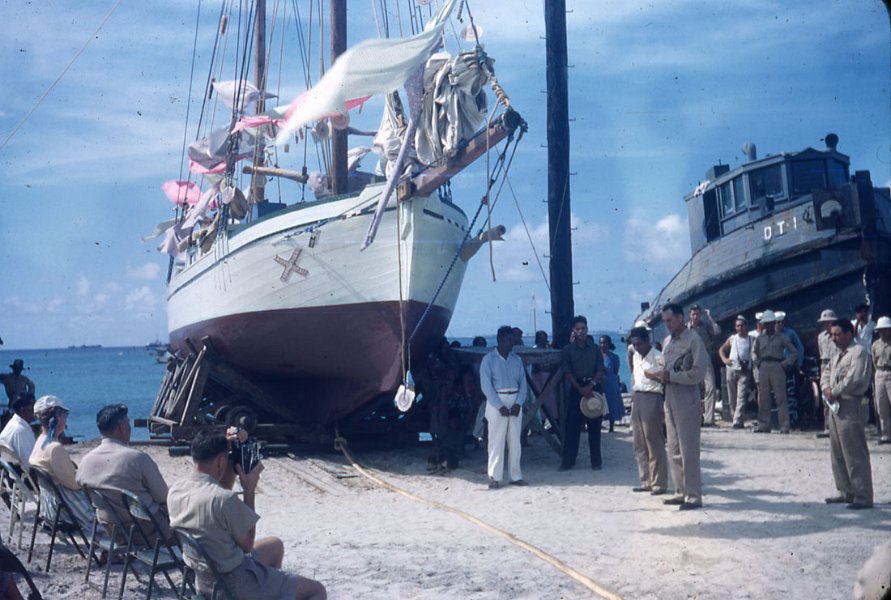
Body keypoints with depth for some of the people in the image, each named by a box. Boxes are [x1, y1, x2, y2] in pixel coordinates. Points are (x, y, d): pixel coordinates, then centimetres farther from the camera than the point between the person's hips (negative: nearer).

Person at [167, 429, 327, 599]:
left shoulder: (175, 491, -6)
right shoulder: (225, 499, -29)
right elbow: (247, 545, -15)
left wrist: (227, 446, 0)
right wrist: (250, 490, -13)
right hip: (234, 583, -8)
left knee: (275, 545, 30)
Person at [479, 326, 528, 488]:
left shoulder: (516, 359, 10)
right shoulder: (489, 359, -3)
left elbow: (523, 383, 8)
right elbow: (486, 386, -8)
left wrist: (518, 404, -6)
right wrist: (500, 407, -14)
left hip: (515, 402, 4)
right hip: (497, 402, -4)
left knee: (515, 440, 6)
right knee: (496, 441, -4)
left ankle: (515, 475, 13)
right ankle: (494, 477, 0)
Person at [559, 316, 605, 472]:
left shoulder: (595, 348, 6)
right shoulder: (567, 350, 2)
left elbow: (600, 370, 3)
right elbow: (567, 373, -3)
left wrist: (591, 386, -12)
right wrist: (581, 389, -12)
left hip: (594, 387, 1)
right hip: (576, 388, -1)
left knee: (595, 426, 4)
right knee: (572, 425, -3)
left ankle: (596, 461, 11)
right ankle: (568, 460, 2)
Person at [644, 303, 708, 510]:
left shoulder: (693, 340, -9)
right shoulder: (667, 342, 15)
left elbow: (699, 373, -16)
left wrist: (669, 375, -17)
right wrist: (656, 375, -1)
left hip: (687, 399, -8)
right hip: (669, 398, 8)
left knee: (688, 450, -6)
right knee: (674, 450, 11)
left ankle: (694, 496, 0)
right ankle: (681, 492, 19)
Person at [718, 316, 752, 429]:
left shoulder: (751, 340, 5)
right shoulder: (732, 339, 11)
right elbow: (721, 350, 19)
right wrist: (724, 359, 2)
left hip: (745, 371, -3)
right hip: (732, 370, 3)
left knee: (741, 397, -12)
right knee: (732, 398, 7)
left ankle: (737, 421, -15)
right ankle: (735, 418, 19)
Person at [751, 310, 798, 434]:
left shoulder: (781, 338, 3)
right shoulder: (760, 338, 11)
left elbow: (794, 352, 7)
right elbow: (754, 351, 26)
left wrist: (786, 363, -3)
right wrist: (757, 362, 11)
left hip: (777, 368, -3)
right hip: (763, 368, 3)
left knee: (781, 398, -6)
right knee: (763, 398, 5)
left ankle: (784, 426, -4)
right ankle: (764, 425, 11)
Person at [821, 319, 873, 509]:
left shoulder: (858, 352, -10)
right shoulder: (838, 355, 19)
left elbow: (854, 379, -21)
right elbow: (827, 374, 21)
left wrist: (834, 392, -12)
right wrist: (826, 388, 0)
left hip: (850, 406, -10)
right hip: (835, 406, 10)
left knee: (855, 454, -8)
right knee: (837, 454, 14)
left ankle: (863, 497, -4)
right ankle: (846, 492, 24)